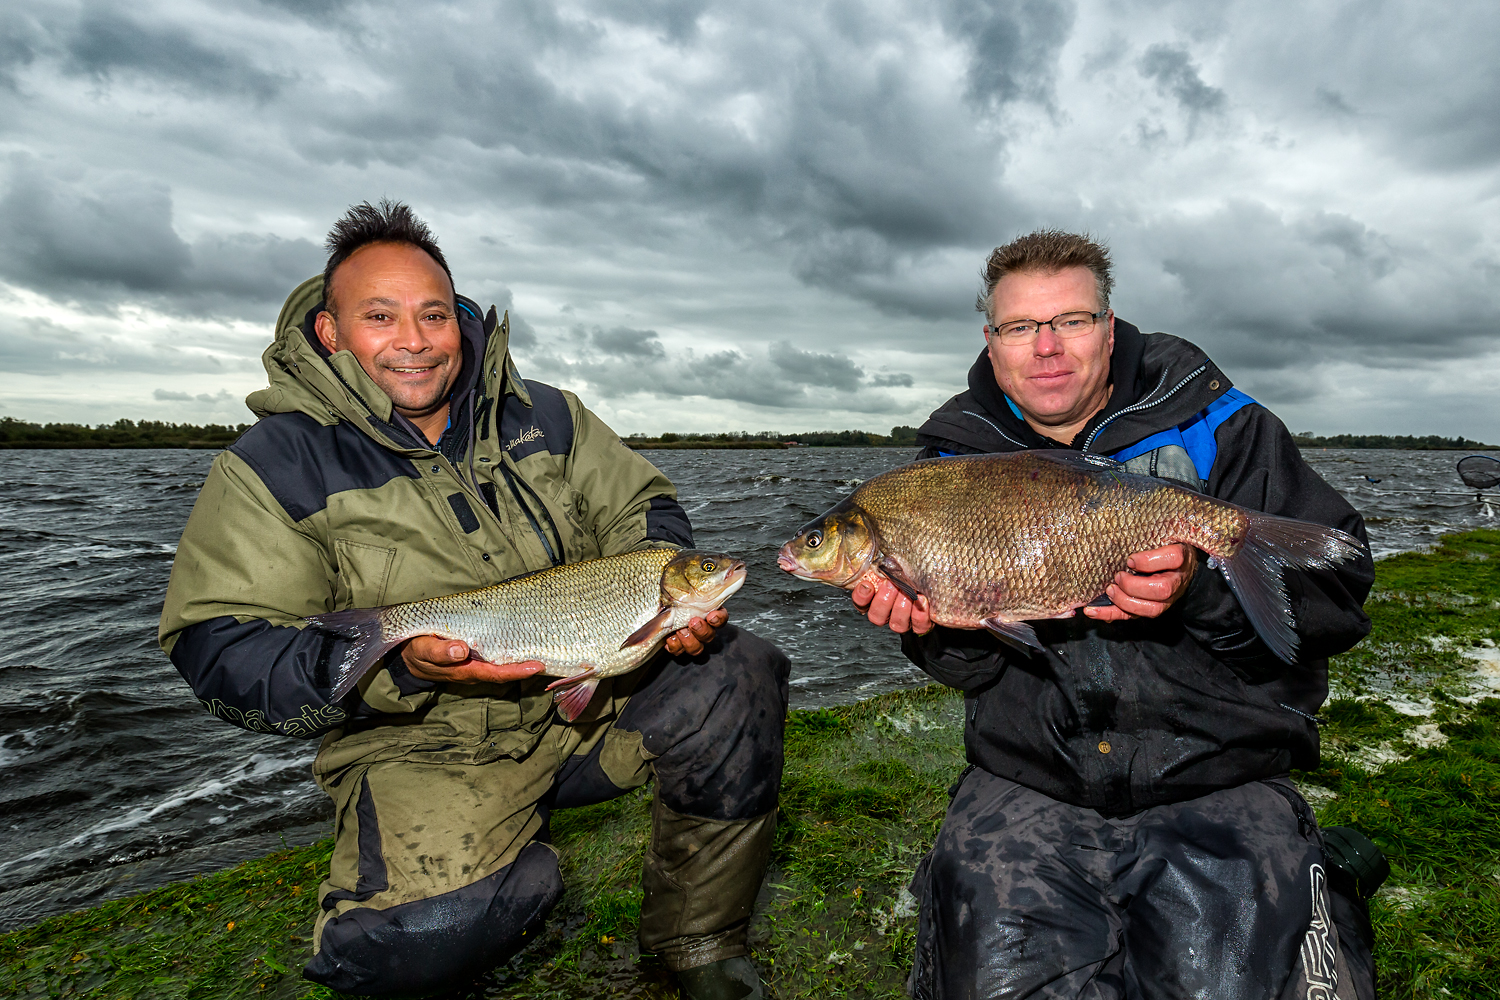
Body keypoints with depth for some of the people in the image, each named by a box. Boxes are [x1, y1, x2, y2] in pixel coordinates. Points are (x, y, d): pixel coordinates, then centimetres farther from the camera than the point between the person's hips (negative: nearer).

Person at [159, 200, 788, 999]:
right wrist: (400, 668, -25)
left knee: (738, 674, -18)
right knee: (423, 933, -31)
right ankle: (509, 861, 10)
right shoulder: (274, 466, -4)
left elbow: (640, 511, 10)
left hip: (590, 701, 4)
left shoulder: (544, 416, 6)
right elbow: (220, 651, -9)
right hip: (424, 748, -3)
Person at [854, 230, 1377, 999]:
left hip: (1218, 784, 0)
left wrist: (1205, 590, -23)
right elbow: (971, 669, 5)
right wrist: (942, 629, -18)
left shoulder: (1212, 425, 0)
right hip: (1027, 785, 1)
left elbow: (1339, 597, -4)